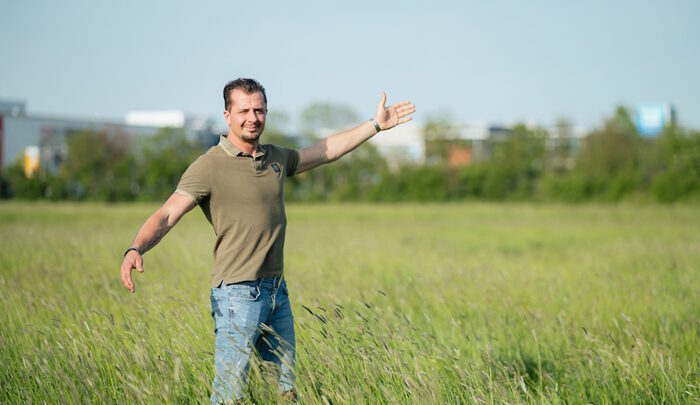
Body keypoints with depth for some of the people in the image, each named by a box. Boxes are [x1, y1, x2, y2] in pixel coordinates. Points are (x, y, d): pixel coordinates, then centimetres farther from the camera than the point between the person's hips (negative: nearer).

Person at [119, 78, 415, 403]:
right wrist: (136, 249, -38)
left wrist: (376, 124, 29)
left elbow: (327, 151, 27)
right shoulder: (209, 166, -11)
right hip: (238, 294, -7)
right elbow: (166, 216, -19)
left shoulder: (276, 158, 11)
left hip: (278, 291, 7)